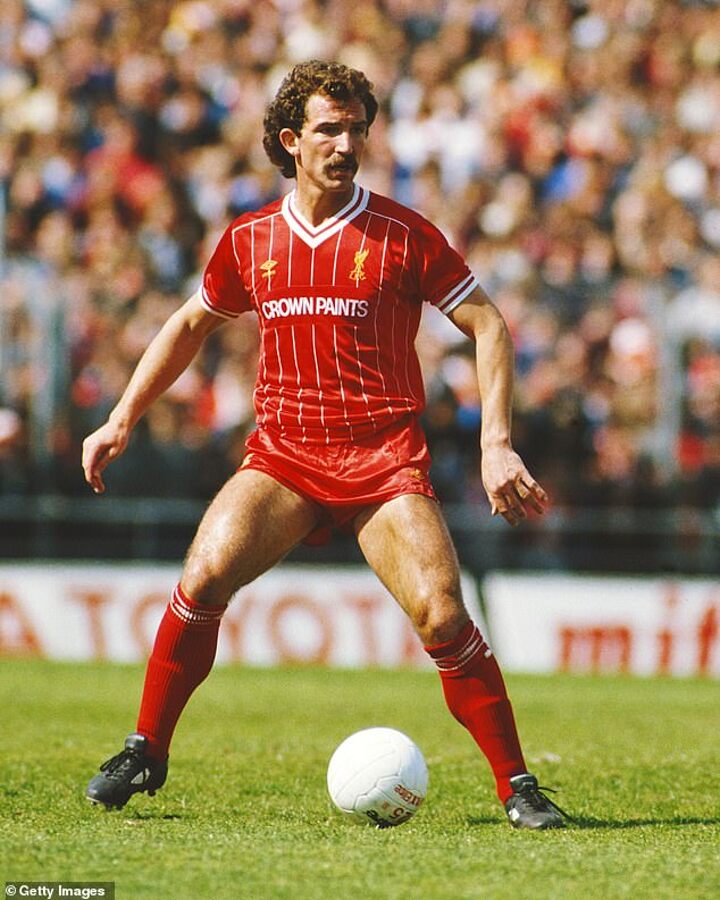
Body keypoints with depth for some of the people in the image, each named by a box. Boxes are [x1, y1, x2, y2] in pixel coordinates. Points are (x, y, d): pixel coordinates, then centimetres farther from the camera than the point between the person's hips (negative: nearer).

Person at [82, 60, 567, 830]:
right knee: (203, 576, -19)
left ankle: (516, 784, -2)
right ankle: (146, 752, -2)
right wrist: (122, 420, 19)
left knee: (442, 616, -16)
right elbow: (190, 324, 24)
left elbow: (487, 326, 1)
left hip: (384, 453, -2)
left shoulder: (402, 235, -2)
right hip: (282, 449, 2)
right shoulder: (249, 241, 7)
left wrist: (496, 444, -9)